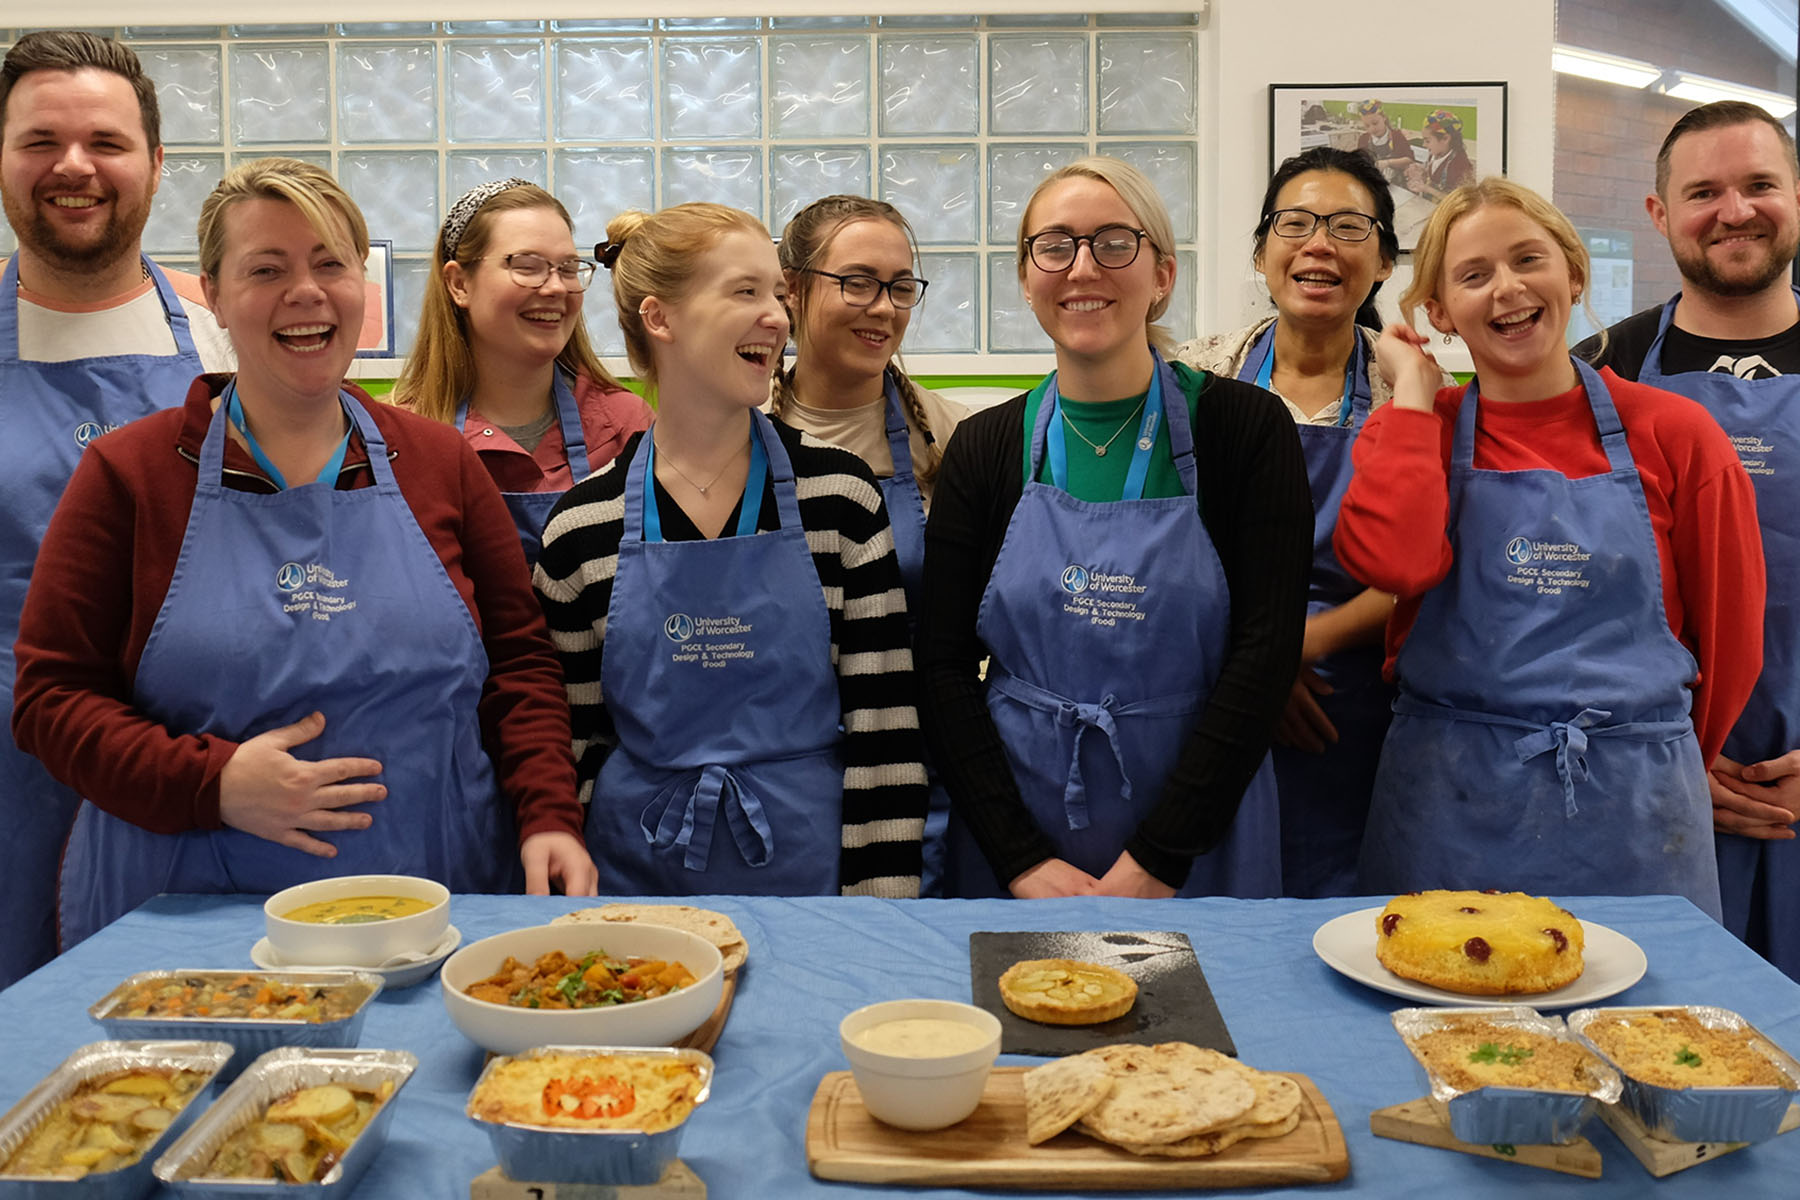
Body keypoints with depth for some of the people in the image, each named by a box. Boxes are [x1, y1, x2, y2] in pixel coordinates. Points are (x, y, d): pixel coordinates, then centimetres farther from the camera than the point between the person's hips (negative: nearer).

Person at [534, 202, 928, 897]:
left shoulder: (839, 491, -6)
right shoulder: (583, 526, -4)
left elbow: (885, 735, -5)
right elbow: (575, 748, 5)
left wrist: (875, 920, -8)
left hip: (809, 866, 0)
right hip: (641, 878, 1)